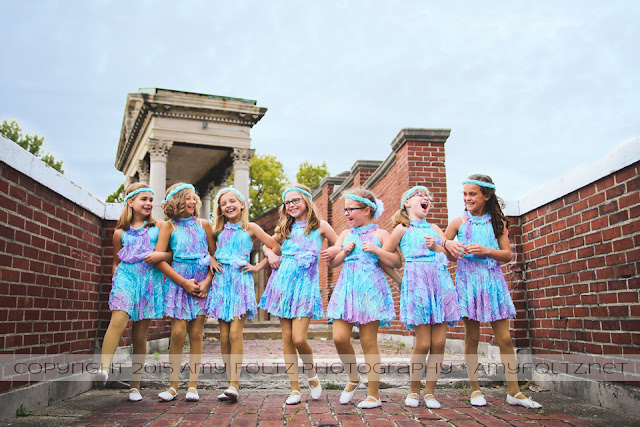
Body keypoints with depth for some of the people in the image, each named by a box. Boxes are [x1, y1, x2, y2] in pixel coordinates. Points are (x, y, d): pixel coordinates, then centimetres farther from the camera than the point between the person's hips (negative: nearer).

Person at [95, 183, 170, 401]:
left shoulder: (158, 226, 11)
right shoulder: (120, 232, 12)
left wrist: (162, 255, -8)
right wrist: (116, 283, 13)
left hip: (150, 281, 0)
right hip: (126, 277, 0)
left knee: (140, 334, 2)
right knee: (119, 319, -28)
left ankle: (135, 385, 11)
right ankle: (103, 368, -39)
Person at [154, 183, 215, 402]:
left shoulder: (203, 224, 10)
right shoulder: (169, 226, 3)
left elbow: (214, 255, 10)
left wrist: (207, 280, -4)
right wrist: (184, 282, -10)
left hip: (202, 283, 2)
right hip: (178, 281, -1)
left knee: (196, 333, 1)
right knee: (178, 332, -7)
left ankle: (193, 386, 8)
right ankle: (173, 385, 6)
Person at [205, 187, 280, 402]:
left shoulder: (250, 228, 5)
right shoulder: (219, 230, 15)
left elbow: (276, 247, 3)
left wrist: (258, 266, 1)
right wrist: (211, 260, 7)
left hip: (241, 281, -4)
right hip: (222, 281, 4)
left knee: (235, 332, -14)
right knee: (224, 336, 1)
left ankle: (234, 385, -14)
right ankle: (231, 383, 7)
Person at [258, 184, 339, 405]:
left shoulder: (320, 225, 4)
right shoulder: (286, 228, 13)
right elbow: (267, 244, 27)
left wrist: (333, 252, -12)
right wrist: (270, 254, 7)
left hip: (305, 283, -4)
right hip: (283, 282, 4)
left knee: (299, 338, -13)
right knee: (287, 338, 3)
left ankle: (312, 374, 16)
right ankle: (295, 389, 12)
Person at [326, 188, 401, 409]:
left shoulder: (380, 234, 4)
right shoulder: (345, 234, 16)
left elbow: (397, 262, -1)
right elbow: (331, 263, 16)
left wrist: (376, 250, -13)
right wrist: (345, 252, -1)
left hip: (371, 288, -4)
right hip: (347, 288, 4)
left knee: (368, 341, -2)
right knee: (339, 338, -8)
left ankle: (373, 394, 8)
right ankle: (353, 377, 19)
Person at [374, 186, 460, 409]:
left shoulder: (434, 228, 21)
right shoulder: (403, 229, 9)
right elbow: (388, 256, 14)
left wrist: (436, 247, -2)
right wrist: (375, 249, -6)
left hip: (441, 282, 4)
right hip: (417, 282, -4)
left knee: (439, 343, -2)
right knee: (424, 344, -8)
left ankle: (430, 392, 12)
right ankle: (414, 390, 11)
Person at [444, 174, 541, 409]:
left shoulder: (497, 222, 8)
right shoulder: (459, 222, 5)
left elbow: (507, 254, 4)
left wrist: (485, 250, -12)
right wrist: (448, 244, -13)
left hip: (493, 280, 1)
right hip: (468, 279, -1)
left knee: (505, 338, 0)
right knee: (472, 337, 1)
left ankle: (514, 392, 8)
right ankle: (475, 389, 12)